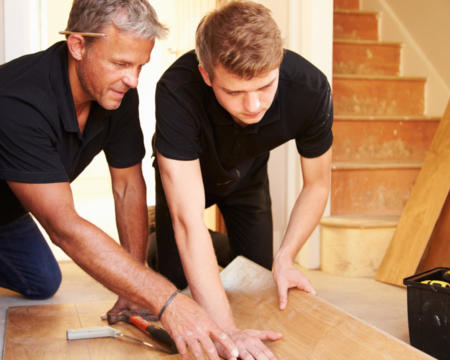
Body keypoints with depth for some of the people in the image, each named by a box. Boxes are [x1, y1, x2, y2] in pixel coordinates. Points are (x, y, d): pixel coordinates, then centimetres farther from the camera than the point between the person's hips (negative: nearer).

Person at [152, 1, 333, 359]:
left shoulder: (310, 88, -36)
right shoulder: (177, 91, -46)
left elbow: (317, 184, -17)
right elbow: (189, 219, -48)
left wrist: (285, 257, -26)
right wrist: (226, 329, -52)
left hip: (248, 175, 3)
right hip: (185, 173, -2)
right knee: (177, 283, -3)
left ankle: (224, 248, 41)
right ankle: (157, 237, 30)